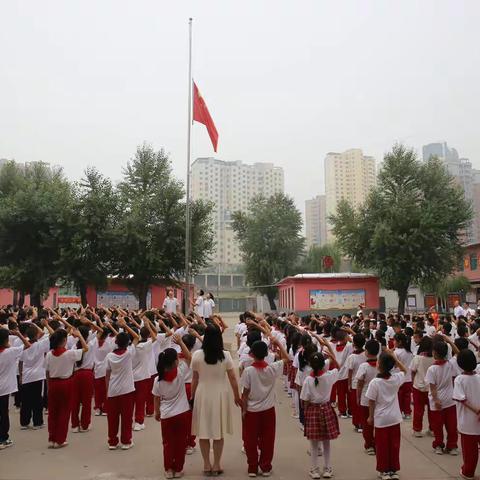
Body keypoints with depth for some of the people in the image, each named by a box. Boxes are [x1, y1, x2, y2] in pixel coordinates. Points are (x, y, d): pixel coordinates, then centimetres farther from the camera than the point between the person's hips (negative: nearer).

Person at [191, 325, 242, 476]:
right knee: (219, 431, 12)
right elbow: (232, 378, -4)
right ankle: (216, 464, 20)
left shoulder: (197, 355, -10)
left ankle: (207, 464, 21)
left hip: (202, 394, 0)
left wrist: (192, 396, 11)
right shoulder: (226, 355, -10)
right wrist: (237, 396, 9)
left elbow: (195, 379, -2)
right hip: (220, 395, 0)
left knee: (204, 431, 13)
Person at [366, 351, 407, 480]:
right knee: (394, 445, 14)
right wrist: (394, 357, 0)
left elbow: (371, 402, -12)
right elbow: (404, 370, 12)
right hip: (395, 418, 3)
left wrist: (371, 416, 2)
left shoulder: (374, 382, -19)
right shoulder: (396, 379, -9)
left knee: (382, 446, 11)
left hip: (381, 419, -3)